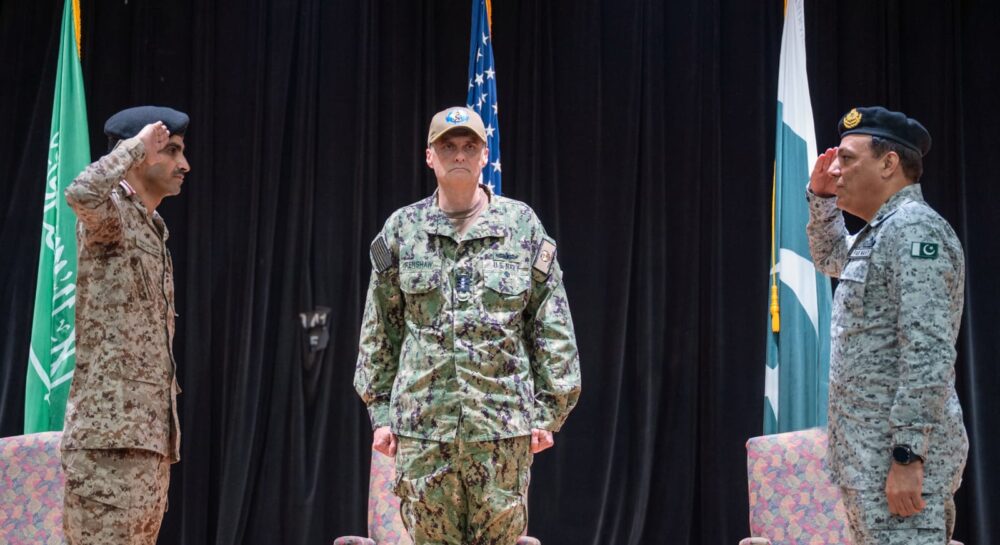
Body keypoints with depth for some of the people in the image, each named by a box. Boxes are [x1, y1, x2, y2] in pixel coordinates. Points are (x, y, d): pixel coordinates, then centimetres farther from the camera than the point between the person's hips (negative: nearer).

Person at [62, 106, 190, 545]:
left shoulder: (151, 228, 21)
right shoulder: (112, 213, -6)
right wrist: (136, 144, -17)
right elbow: (81, 194, -33)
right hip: (111, 432, -9)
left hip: (149, 431, 9)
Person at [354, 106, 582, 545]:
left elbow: (553, 327, 5)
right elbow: (379, 330, 11)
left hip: (504, 422, -1)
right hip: (422, 423, 1)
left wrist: (549, 410, 1)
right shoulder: (402, 230, 8)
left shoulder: (522, 226, 5)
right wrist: (380, 410, 7)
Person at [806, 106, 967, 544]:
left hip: (899, 456, -10)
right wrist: (820, 197, 23)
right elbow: (830, 258, 41)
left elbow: (929, 355, -22)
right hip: (870, 454, 10)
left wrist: (907, 457, -25)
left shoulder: (915, 229, -14)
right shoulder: (880, 234, 17)